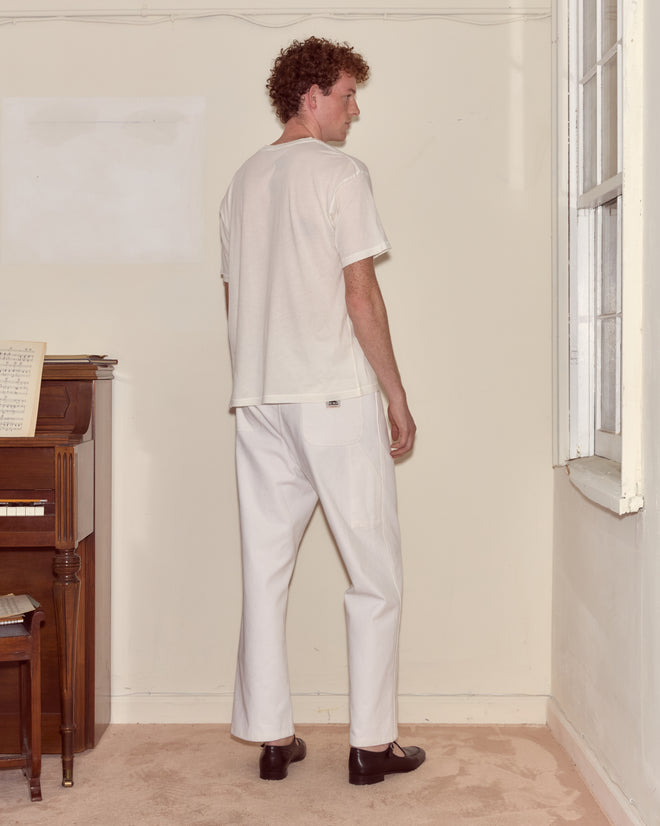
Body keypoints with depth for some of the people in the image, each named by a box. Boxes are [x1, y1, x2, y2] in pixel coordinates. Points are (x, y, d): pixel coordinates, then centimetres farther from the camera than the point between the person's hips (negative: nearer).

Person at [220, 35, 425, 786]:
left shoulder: (243, 181, 14)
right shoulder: (339, 173, -7)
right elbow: (360, 295, -12)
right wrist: (398, 397, -6)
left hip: (258, 400, 7)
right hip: (335, 395, -7)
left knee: (265, 571, 8)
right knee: (375, 576, 4)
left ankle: (271, 736, 15)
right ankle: (371, 743, 8)